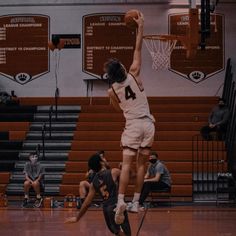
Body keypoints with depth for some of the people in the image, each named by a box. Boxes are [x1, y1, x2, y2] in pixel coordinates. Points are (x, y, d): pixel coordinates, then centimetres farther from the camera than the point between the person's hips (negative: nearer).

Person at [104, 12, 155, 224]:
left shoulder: (112, 91, -1)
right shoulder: (133, 75, -3)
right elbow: (138, 49, 1)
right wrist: (141, 26, 8)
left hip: (132, 125, -1)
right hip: (148, 123, 1)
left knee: (126, 164, -7)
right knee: (141, 164, 9)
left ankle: (121, 201, -24)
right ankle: (135, 203, 10)